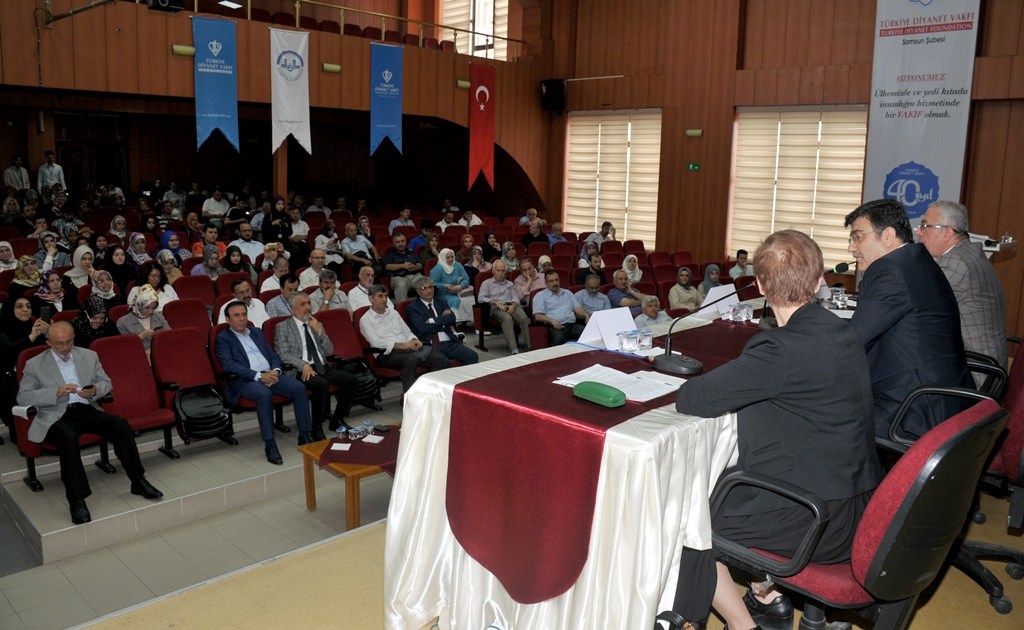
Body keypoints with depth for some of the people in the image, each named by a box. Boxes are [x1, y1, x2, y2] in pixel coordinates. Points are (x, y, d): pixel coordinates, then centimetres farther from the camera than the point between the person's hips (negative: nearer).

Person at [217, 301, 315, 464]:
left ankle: (305, 436, -14)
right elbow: (229, 365, -10)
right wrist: (258, 376, -19)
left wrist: (275, 371, -5)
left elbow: (273, 355, 19)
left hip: (270, 374, 5)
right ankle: (270, 445, -30)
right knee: (264, 394, -37)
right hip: (244, 380, -5)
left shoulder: (257, 332, 23)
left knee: (299, 388, -21)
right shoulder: (223, 338, 5)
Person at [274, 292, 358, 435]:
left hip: (323, 368, 6)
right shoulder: (282, 327, 5)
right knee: (321, 384, -36)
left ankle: (336, 421, -1)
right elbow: (282, 354, -6)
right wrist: (303, 365, -21)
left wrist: (319, 331, 0)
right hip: (301, 371, -6)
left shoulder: (317, 325, 21)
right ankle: (316, 428, -21)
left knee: (353, 380, -16)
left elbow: (329, 352, 14)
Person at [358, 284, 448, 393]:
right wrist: (401, 346, -18)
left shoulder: (393, 312, 23)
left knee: (438, 357, -22)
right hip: (387, 354, -6)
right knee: (410, 360, -40)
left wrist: (414, 340, -2)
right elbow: (376, 343, -9)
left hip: (407, 347, 6)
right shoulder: (365, 320, 3)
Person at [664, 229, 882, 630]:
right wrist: (737, 385, 3)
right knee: (724, 480, 25)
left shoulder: (781, 349, -26)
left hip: (819, 522, -9)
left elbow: (690, 400, -23)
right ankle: (771, 596, 31)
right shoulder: (842, 334, 2)